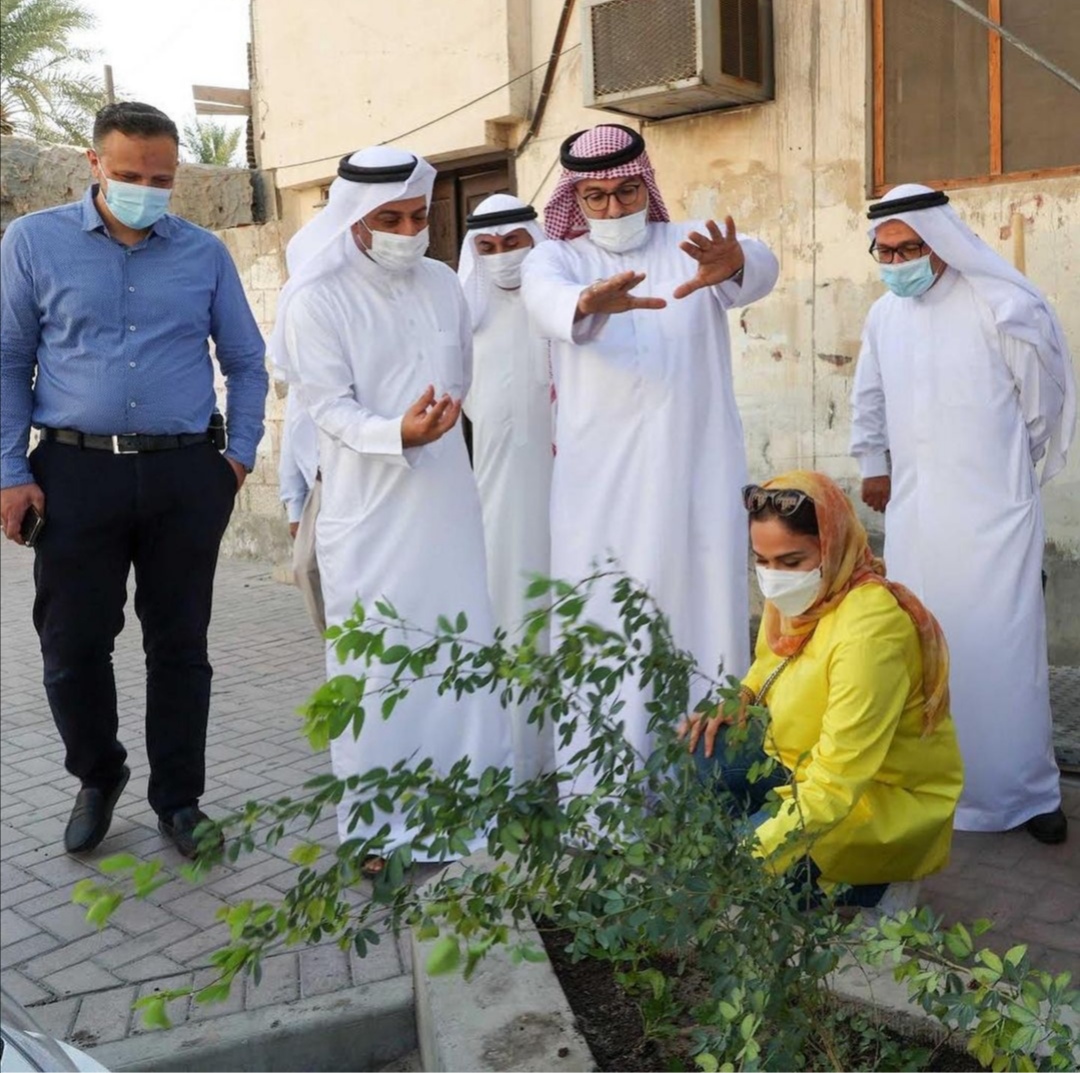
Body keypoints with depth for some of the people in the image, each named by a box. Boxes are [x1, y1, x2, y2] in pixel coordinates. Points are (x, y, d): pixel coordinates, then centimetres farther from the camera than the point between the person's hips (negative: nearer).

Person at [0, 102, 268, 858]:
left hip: (186, 476, 1)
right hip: (75, 472, 0)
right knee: (73, 645, 7)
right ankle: (98, 777, 32)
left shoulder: (206, 254, 7)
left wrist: (240, 453, 3)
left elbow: (246, 362, 14)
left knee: (180, 645, 7)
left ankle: (179, 800, 22)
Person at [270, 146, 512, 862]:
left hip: (448, 501, 5)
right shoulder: (316, 300, -7)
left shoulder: (444, 284, 8)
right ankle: (375, 824, 14)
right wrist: (397, 435, -28)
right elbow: (330, 406, -12)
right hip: (369, 514, -5)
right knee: (374, 662, 1)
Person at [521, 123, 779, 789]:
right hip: (601, 485, 0)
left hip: (700, 479, 1)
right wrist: (589, 303, -43)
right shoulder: (557, 257, 7)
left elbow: (760, 268, -15)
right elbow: (547, 297, -18)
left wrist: (732, 264, -40)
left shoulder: (695, 246, 8)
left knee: (706, 625, 4)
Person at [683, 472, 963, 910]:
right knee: (700, 749, -14)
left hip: (888, 794, -8)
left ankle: (866, 886, 0)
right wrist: (738, 701, -8)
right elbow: (772, 666, 16)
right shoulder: (797, 594, -7)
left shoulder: (870, 628, -32)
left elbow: (835, 786, -35)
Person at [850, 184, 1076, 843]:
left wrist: (1002, 464, 11)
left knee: (1003, 648, -3)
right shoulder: (884, 316, 7)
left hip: (992, 512, -5)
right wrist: (874, 466, 20)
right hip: (913, 512, 5)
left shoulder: (1004, 311, -10)